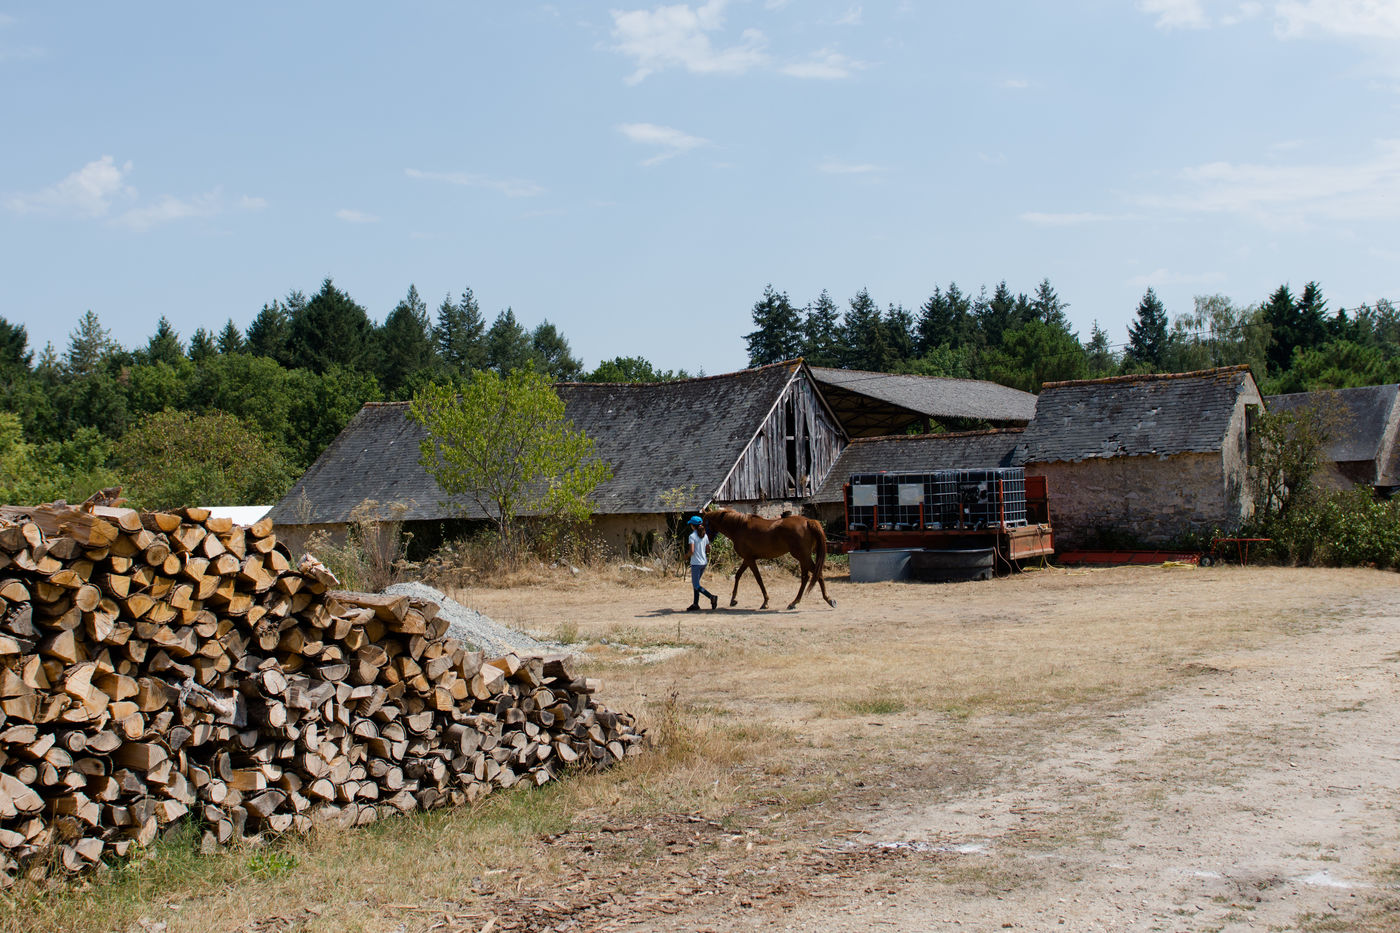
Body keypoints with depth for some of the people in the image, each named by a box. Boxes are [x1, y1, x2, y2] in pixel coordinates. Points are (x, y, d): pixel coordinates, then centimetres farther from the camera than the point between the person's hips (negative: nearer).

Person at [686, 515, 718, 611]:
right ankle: (695, 604, 18)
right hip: (704, 562, 7)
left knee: (696, 586, -2)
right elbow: (708, 550, 10)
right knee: (695, 583, 18)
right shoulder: (705, 535, 5)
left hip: (696, 563, -7)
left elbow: (691, 551, -22)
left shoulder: (692, 536, -15)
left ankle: (712, 597, -18)